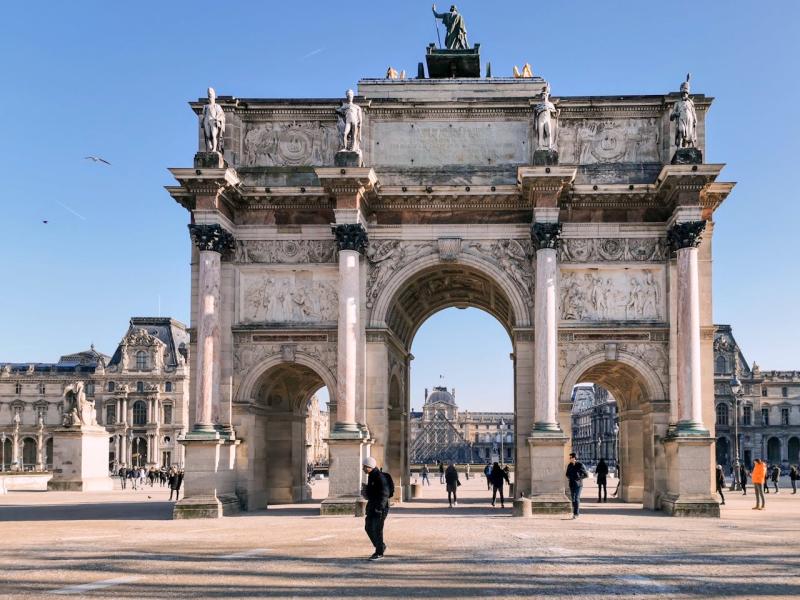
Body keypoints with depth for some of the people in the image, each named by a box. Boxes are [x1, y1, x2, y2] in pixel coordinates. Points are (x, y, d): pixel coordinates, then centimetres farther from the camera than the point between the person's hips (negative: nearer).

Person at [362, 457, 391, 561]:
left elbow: (385, 493, -22)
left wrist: (380, 507, -25)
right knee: (368, 528, 11)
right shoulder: (371, 476, 11)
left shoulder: (379, 477, -18)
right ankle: (380, 546, 27)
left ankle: (379, 553, 5)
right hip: (372, 505, 9)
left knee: (377, 529, -6)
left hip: (380, 506, -9)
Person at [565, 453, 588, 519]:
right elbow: (567, 474, 21)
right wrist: (568, 478, 1)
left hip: (578, 484, -6)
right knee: (573, 499, 5)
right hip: (571, 484, 6)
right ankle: (577, 512, 16)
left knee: (576, 498, -12)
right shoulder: (569, 465, 7)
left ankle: (576, 514, -10)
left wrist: (579, 478, -14)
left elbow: (586, 475, -7)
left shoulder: (580, 465, -9)